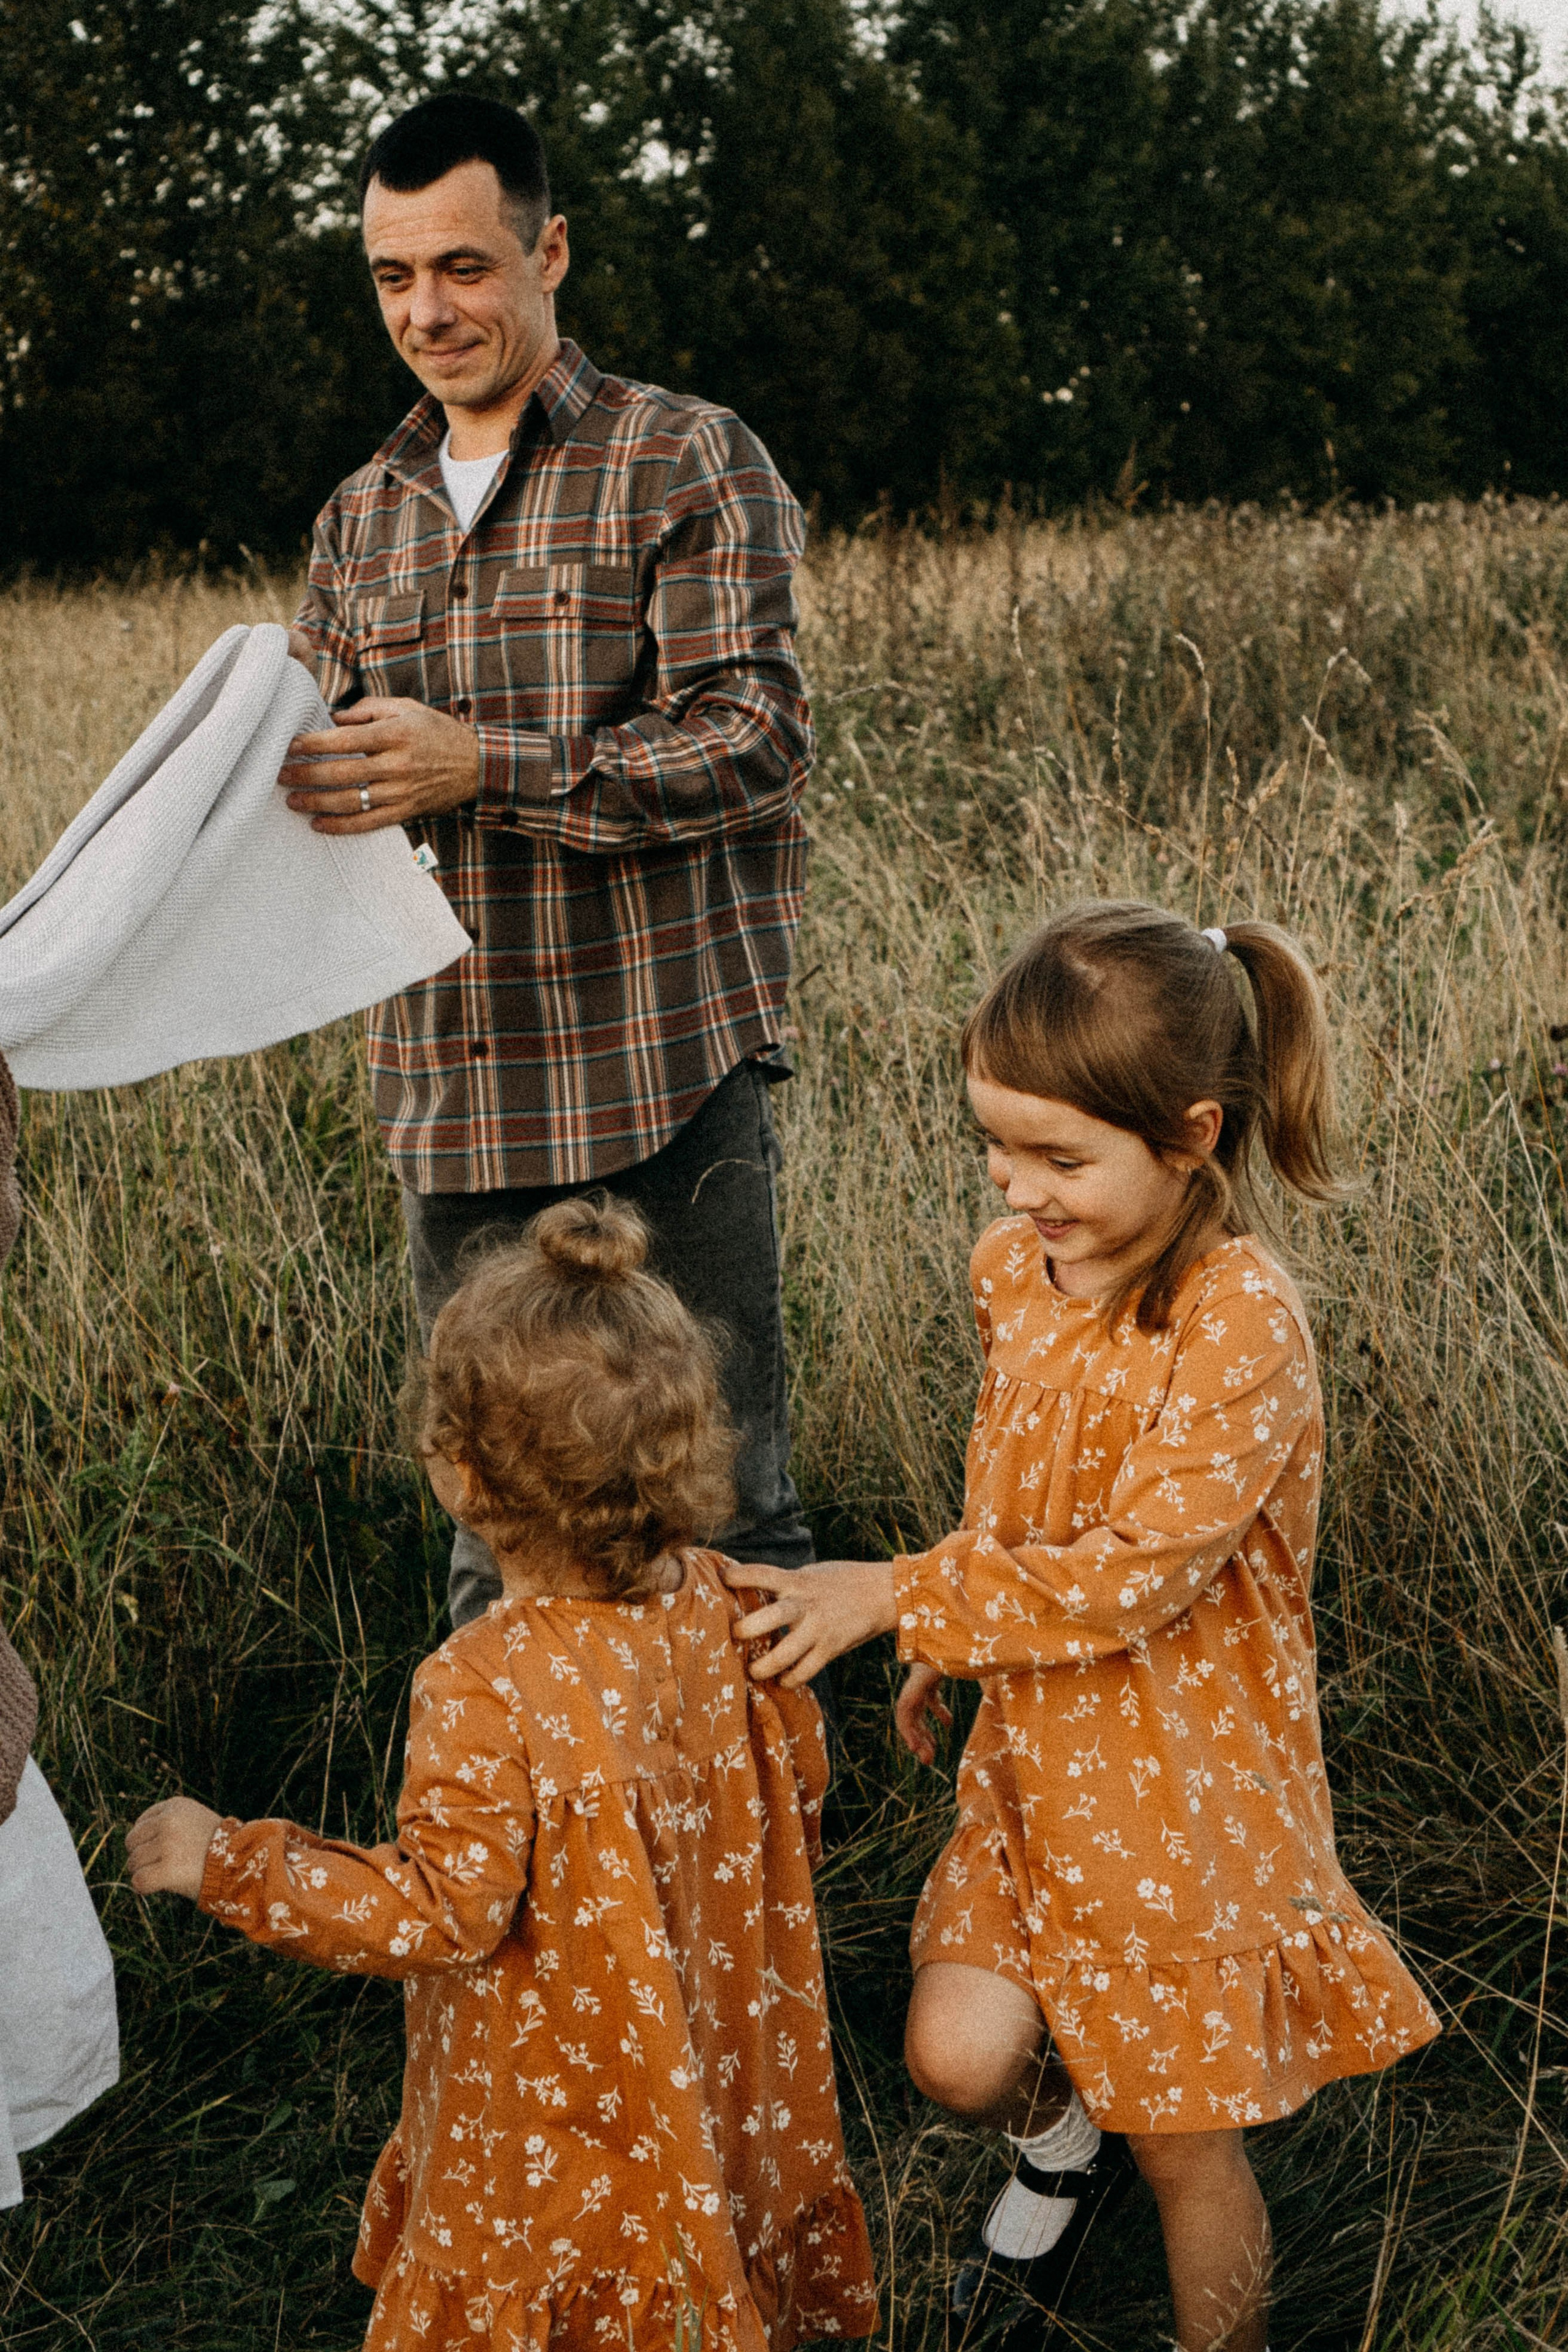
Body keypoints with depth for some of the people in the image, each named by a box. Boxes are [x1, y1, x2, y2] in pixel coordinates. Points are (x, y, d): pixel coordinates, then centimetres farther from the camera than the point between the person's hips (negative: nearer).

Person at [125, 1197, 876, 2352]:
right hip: (721, 2059, 6)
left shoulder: (485, 1693, -33)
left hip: (561, 2096, -6)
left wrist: (228, 1863, -19)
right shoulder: (722, 1606, -13)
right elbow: (795, 1790, 0)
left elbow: (442, 1911, -26)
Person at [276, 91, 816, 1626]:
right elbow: (322, 758, 16)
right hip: (449, 1095, 5)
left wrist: (478, 766, -22)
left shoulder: (686, 462, -2)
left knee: (721, 1500, 3)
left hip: (660, 1087, -5)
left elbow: (754, 737, -13)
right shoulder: (361, 517, 16)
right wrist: (281, 780, -9)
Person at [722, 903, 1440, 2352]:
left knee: (1189, 2148, 9)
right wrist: (949, 1654, 16)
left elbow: (1134, 1571, -26)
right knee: (956, 2052, -5)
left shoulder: (1244, 1328, -25)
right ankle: (1061, 2138, 29)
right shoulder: (1019, 1266, -3)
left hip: (1187, 1775, -5)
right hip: (1039, 1743, 6)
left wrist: (899, 1599, -22)